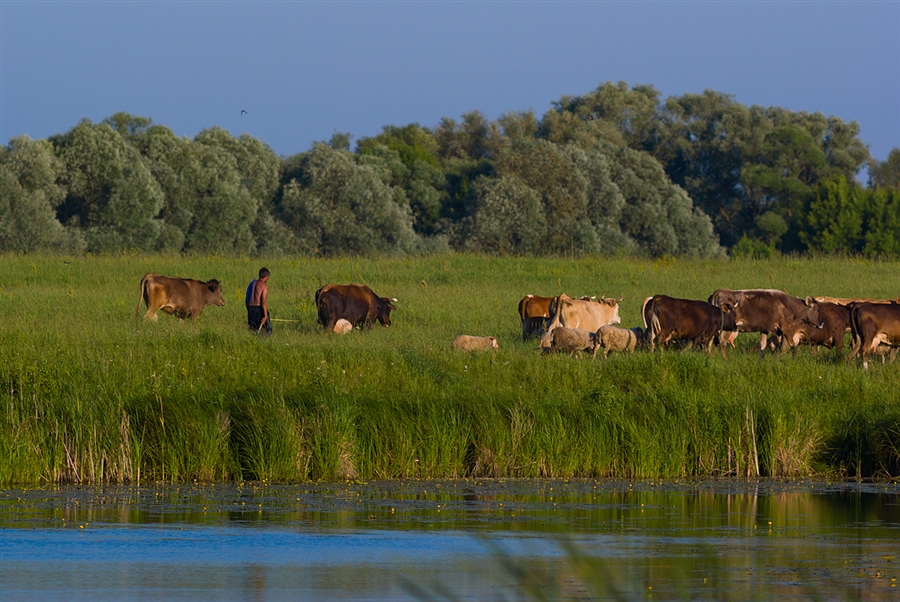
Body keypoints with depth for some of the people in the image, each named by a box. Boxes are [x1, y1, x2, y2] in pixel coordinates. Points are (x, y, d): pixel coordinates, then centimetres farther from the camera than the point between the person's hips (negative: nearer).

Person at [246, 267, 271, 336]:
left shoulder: (252, 284, 12)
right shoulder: (264, 286, -11)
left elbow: (246, 300, 16)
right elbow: (264, 302, -18)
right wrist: (265, 315, -18)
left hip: (250, 308, 7)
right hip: (259, 309, -7)